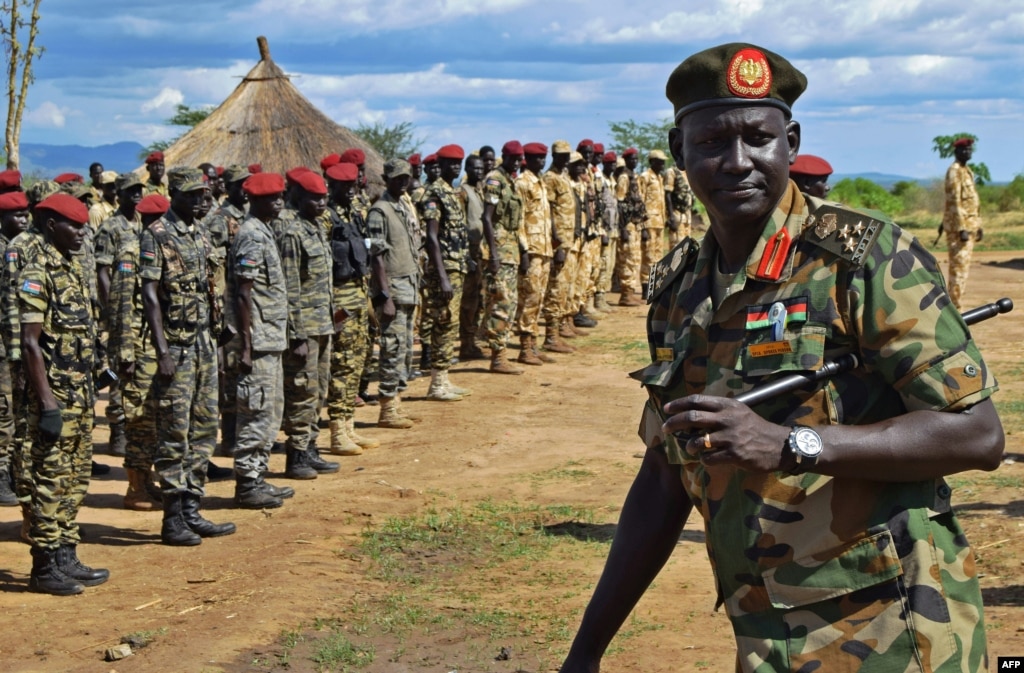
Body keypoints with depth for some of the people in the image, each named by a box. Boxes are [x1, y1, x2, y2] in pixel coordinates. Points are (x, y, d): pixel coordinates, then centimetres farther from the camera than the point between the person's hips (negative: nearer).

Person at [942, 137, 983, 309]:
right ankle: (953, 306, -8)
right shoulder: (954, 171, -13)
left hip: (969, 225, 9)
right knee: (959, 267, -9)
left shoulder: (967, 171, 17)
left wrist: (978, 225, 20)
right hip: (958, 226, -9)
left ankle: (954, 304, 17)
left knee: (963, 266, 12)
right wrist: (961, 228, -23)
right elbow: (954, 202, -19)